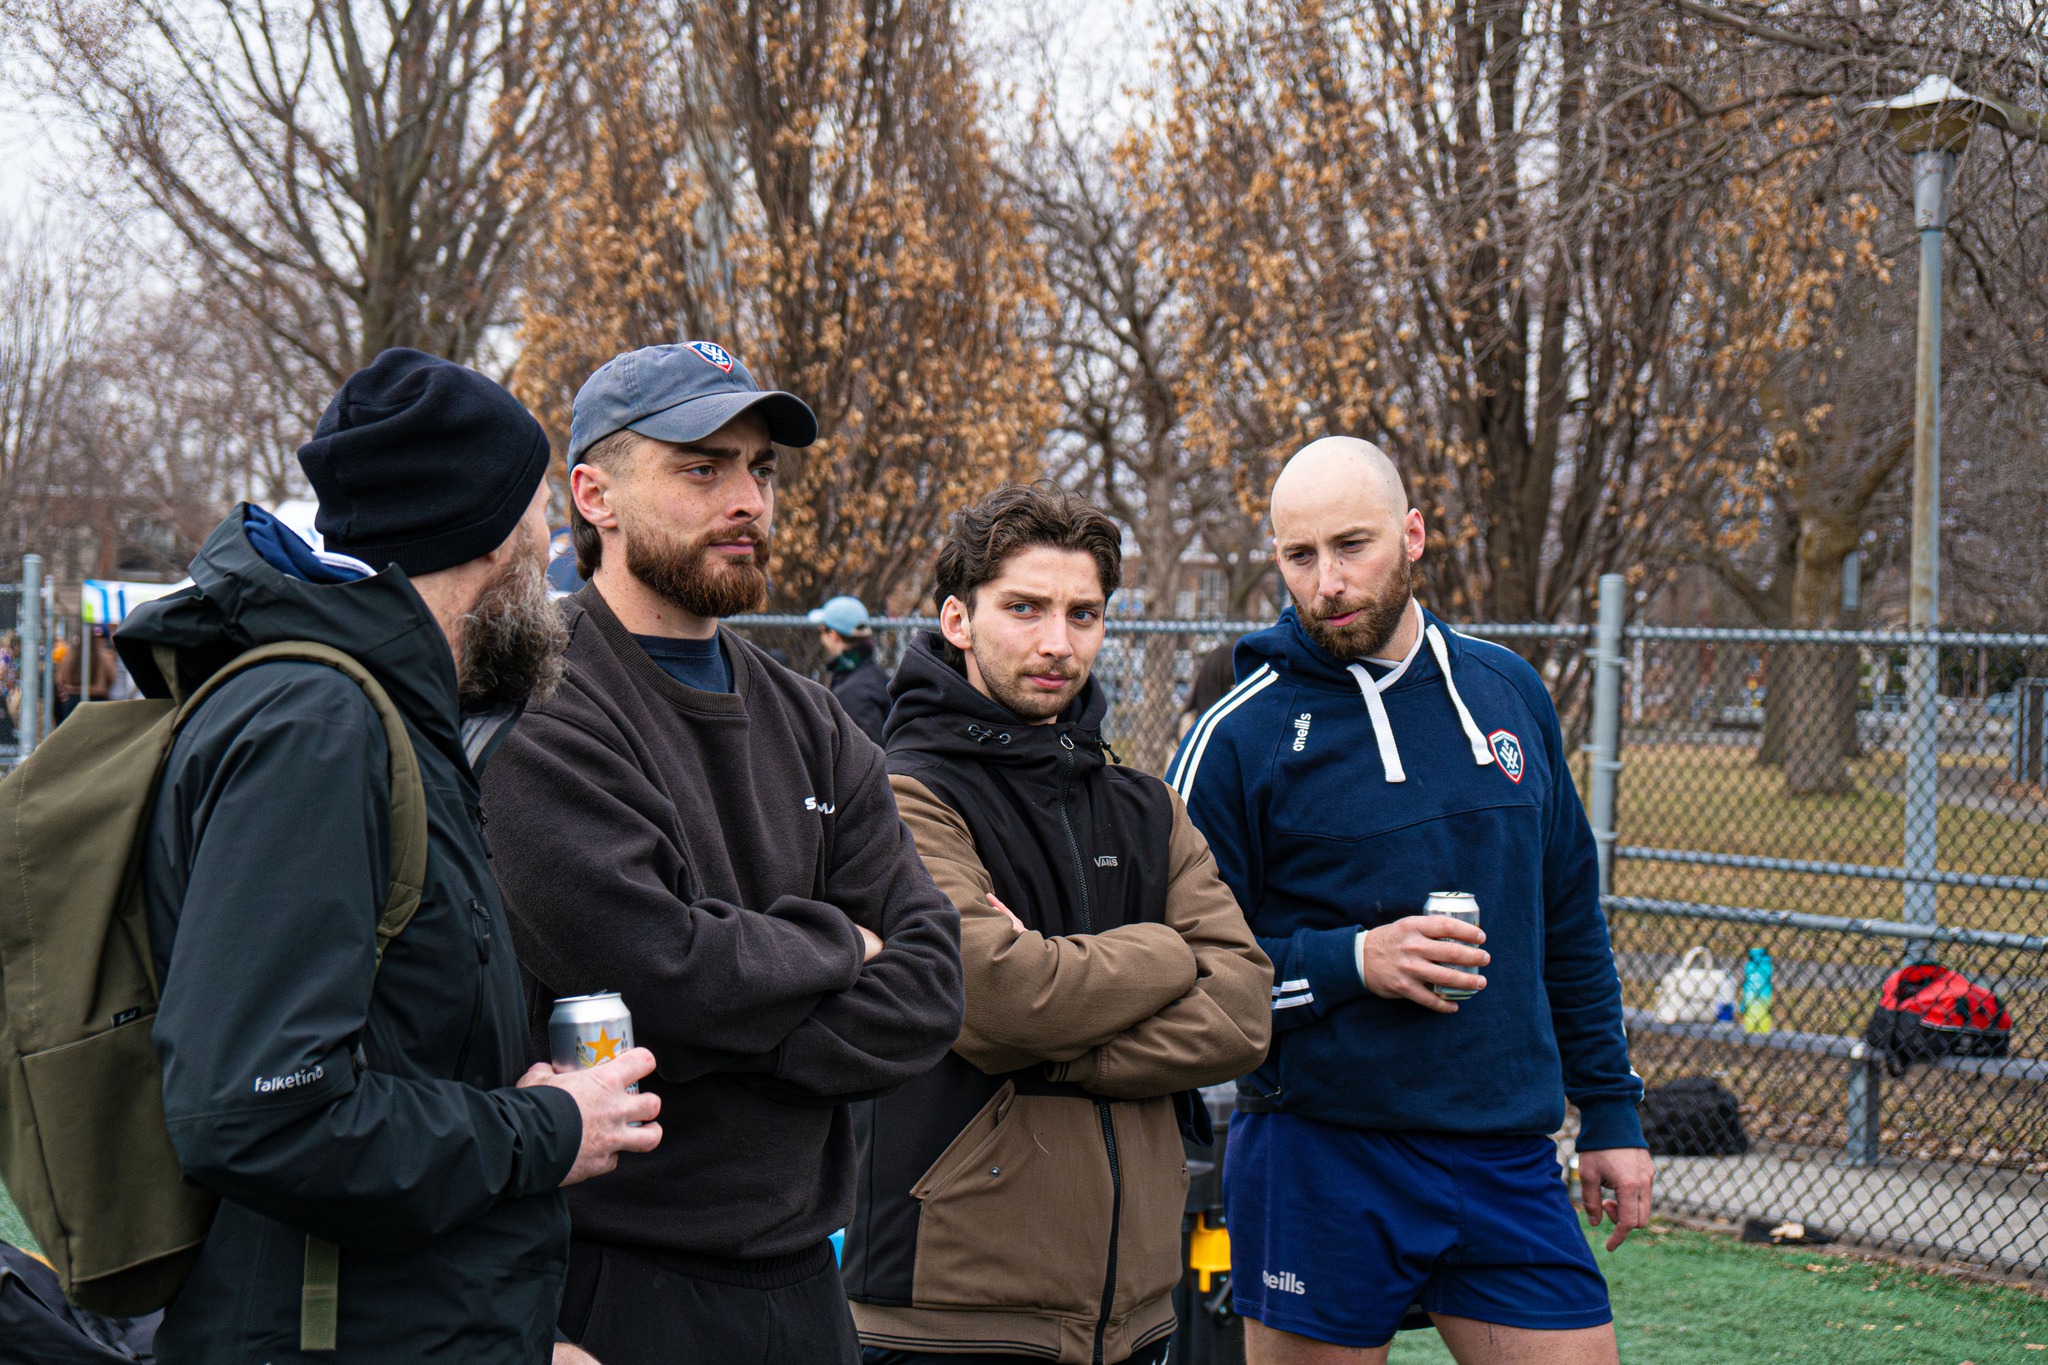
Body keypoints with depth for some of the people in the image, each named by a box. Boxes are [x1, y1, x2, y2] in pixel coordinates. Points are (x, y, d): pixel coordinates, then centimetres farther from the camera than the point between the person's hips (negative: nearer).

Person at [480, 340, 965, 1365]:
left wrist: (738, 1036, -13)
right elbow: (655, 970, -23)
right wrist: (833, 946, -5)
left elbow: (927, 989, 2)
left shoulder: (808, 725, 11)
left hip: (799, 1271, 6)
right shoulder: (538, 715, -11)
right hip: (612, 1283, -6)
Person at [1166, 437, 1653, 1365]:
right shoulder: (1240, 735, -6)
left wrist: (1610, 1113, 15)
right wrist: (1349, 963, -17)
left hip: (1509, 1161, 4)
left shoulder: (1509, 693, 9)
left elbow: (1570, 924, 16)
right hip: (1318, 1158, -4)